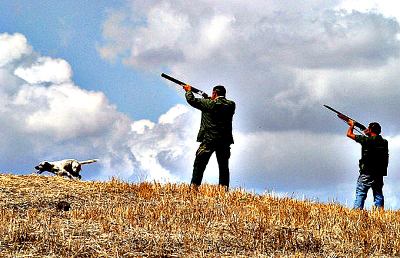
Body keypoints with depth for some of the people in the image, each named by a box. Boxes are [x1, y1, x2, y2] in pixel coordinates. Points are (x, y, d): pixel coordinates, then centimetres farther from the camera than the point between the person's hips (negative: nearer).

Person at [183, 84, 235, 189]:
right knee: (224, 167, 11)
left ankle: (194, 187, -2)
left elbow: (192, 100, 2)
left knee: (199, 165, 3)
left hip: (209, 140, -4)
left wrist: (189, 90, 20)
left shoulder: (209, 104, -7)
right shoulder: (231, 105, 3)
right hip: (225, 141, 4)